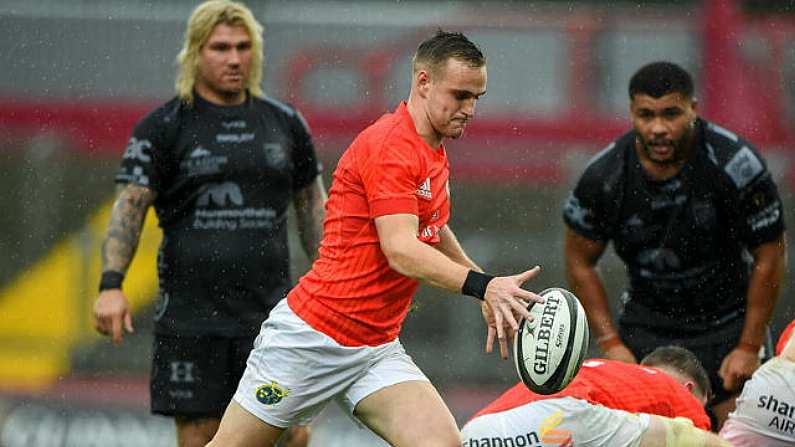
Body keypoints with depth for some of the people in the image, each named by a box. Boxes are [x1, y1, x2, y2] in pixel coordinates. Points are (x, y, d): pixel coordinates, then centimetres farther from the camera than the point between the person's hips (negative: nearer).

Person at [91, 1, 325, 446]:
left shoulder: (285, 123, 11)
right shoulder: (164, 126, 1)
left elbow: (313, 206, 19)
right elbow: (129, 207, -5)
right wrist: (111, 284, -19)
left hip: (270, 309, 2)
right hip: (191, 317, -2)